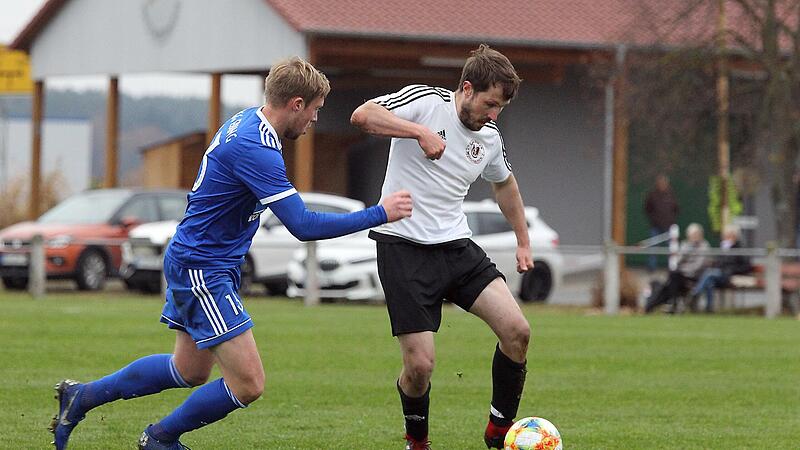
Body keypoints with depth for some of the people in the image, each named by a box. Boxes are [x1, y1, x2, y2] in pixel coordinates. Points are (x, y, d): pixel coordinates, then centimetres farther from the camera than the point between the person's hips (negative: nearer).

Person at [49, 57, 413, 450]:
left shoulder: (246, 121, 5)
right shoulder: (255, 149, -26)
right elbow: (303, 226, -29)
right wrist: (380, 214, -23)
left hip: (191, 265, 11)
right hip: (202, 272, -11)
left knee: (190, 371, 21)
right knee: (248, 383, -9)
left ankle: (82, 396, 30)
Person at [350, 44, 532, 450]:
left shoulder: (489, 138, 10)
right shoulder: (425, 101, -9)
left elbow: (504, 184, 32)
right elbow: (362, 116, -25)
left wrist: (523, 242, 34)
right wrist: (421, 131, -34)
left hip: (456, 246, 6)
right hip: (404, 247, -6)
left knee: (516, 331, -11)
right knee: (420, 364, -11)